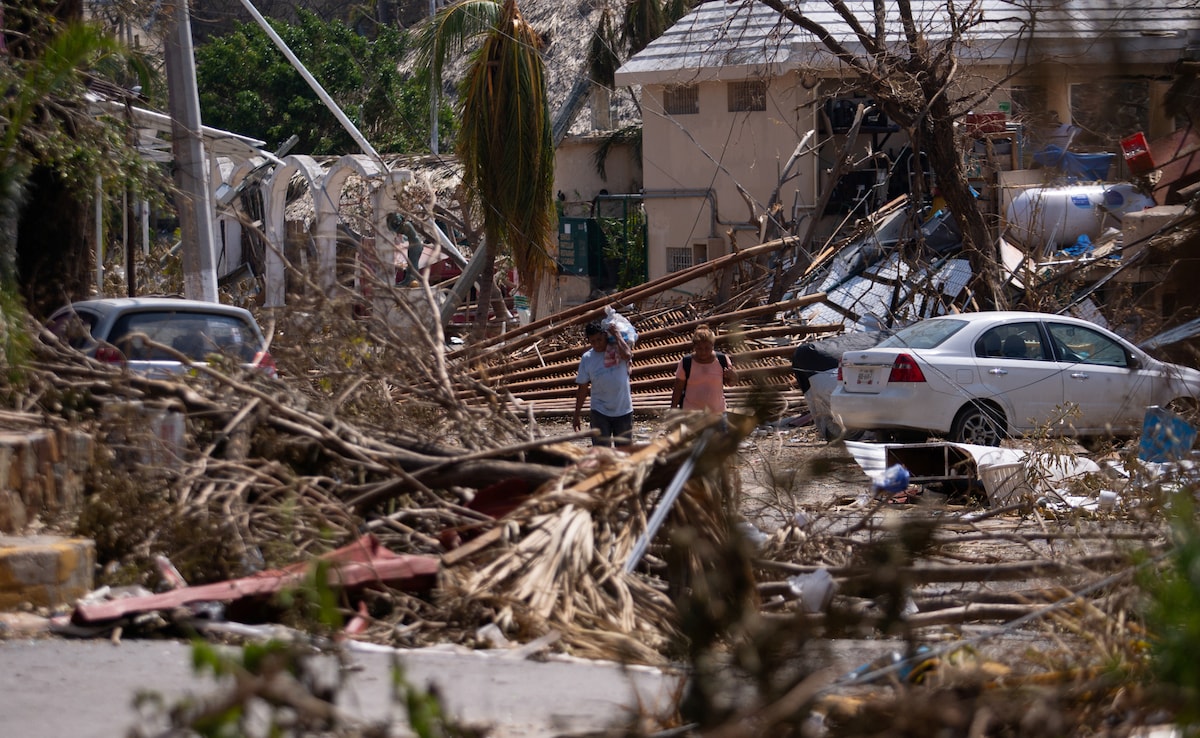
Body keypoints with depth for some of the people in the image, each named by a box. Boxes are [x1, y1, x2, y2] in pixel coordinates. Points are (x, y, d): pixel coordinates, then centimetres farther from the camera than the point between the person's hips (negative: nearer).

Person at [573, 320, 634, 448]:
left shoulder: (617, 349, -4)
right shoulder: (587, 358, -1)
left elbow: (627, 355, -29)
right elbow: (582, 389, 4)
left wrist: (616, 334, -16)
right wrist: (576, 416, 4)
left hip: (623, 410, 0)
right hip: (600, 412, 0)